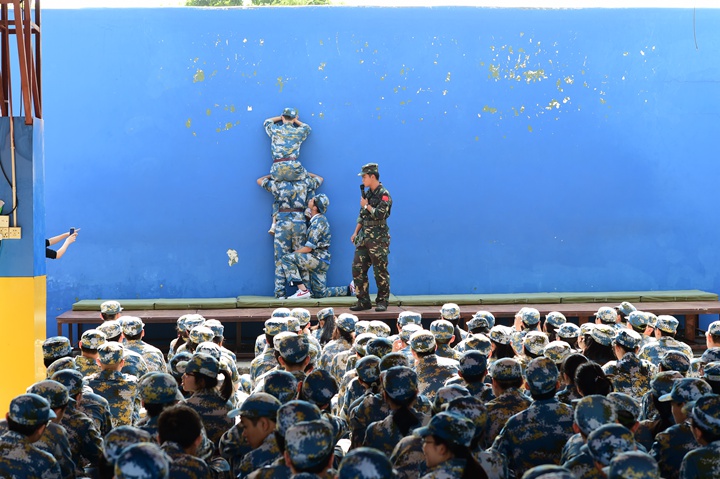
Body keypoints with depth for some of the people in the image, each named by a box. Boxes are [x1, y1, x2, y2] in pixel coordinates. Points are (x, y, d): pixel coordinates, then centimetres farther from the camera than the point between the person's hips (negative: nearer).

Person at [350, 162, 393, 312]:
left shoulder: (383, 194, -8)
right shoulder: (367, 193, 16)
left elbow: (380, 214, -21)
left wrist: (366, 206, -8)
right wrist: (355, 233, 14)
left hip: (378, 238, -8)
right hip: (364, 237, 8)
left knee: (380, 271, -4)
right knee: (358, 269, 4)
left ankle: (382, 302, 3)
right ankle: (363, 301, 9)